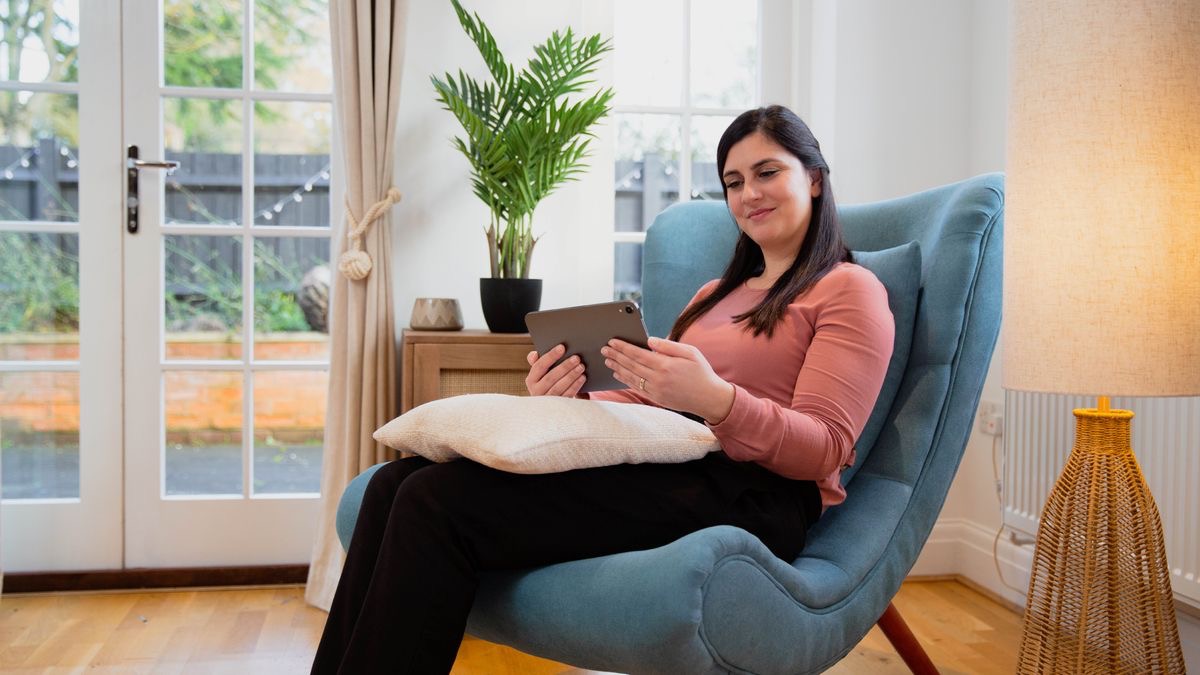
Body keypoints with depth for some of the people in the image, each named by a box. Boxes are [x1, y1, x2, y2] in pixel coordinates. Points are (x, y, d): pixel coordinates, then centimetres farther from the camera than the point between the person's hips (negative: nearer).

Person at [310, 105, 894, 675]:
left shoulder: (851, 289, 6)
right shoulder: (715, 294, 29)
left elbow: (824, 449, -6)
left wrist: (715, 399, -25)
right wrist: (569, 400, -3)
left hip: (746, 497, -7)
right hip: (661, 470, 7)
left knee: (438, 502, -24)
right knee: (398, 482, -14)